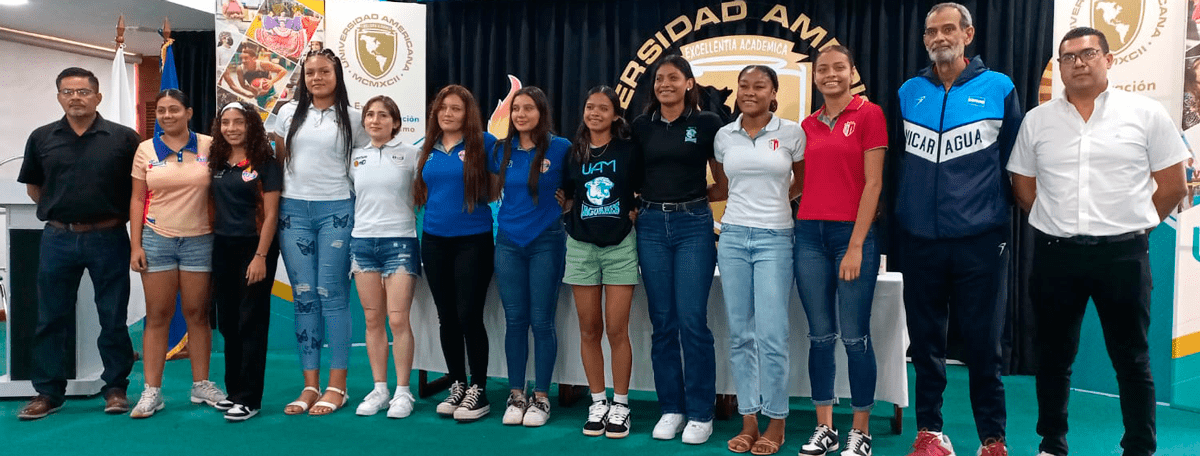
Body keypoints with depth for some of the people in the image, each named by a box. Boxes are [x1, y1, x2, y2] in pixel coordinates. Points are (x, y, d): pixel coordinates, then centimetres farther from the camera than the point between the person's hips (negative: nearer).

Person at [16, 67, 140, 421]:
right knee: (52, 319, 8)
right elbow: (33, 186, 16)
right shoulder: (42, 138, 6)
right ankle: (48, 391, 19)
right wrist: (59, 211, 8)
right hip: (58, 239, 2)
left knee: (113, 318, 5)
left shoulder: (123, 138, -2)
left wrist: (118, 216, 2)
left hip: (108, 239, -2)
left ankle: (115, 387, 17)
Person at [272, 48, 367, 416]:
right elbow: (278, 160, 16)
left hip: (336, 210, -3)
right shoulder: (289, 113, 10)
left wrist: (361, 204, 0)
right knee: (304, 296, 4)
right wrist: (272, 201, 12)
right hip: (293, 209, 3)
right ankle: (310, 386, 11)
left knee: (332, 294, -5)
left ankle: (337, 387, 4)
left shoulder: (352, 118, 4)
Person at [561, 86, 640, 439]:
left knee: (617, 330, -4)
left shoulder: (628, 149, 0)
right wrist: (577, 218, 4)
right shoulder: (574, 152, 8)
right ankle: (598, 403, 17)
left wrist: (634, 214, -8)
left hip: (620, 246, -2)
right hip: (581, 246, 3)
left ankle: (620, 405, 9)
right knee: (589, 330, 6)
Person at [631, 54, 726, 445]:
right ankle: (671, 409, 17)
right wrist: (651, 198, 0)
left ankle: (700, 413, 7)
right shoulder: (641, 126, 8)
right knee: (662, 322, 6)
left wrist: (691, 195, 3)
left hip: (693, 225, -3)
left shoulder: (707, 123, 0)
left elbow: (724, 184, 4)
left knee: (692, 321, -5)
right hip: (652, 226, 3)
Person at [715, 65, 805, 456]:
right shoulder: (724, 136, 7)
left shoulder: (791, 133, -1)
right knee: (740, 333, 5)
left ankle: (776, 423, 9)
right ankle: (748, 420, 15)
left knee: (770, 334, -7)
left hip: (774, 238, -3)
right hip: (733, 236, 3)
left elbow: (802, 180, 12)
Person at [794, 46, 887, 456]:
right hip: (810, 233, 5)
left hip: (853, 233, -4)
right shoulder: (808, 125, 12)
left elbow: (873, 183, -8)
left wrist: (856, 245, -12)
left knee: (854, 337, 0)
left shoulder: (869, 114, -3)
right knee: (820, 335, 8)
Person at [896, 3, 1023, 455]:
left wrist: (1003, 214, 6)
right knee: (925, 338, 10)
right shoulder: (909, 92, 8)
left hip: (979, 238, -2)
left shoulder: (998, 88, 2)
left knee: (983, 341, 4)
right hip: (919, 238, 2)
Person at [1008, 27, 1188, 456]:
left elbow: (1173, 185, 3)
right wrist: (1061, 224, 7)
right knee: (1054, 355, 10)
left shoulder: (1147, 114, 0)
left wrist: (1131, 224, 4)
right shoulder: (1036, 120, 6)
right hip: (1055, 254, 2)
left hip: (1124, 253, -2)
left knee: (1131, 358, 6)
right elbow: (1024, 188, 12)